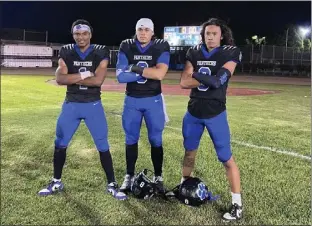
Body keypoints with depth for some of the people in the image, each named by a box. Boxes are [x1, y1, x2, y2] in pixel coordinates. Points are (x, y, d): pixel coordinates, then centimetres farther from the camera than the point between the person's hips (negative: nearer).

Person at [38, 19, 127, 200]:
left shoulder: (101, 52, -5)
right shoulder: (66, 52, 1)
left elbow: (98, 80, -18)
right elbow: (60, 79, -13)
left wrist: (72, 78, -14)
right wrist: (84, 74, -19)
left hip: (93, 105, -2)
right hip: (71, 104, 3)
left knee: (103, 146, 1)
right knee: (60, 144, 10)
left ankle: (112, 184, 13)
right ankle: (56, 182, 28)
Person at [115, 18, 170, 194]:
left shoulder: (161, 47, -7)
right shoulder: (126, 47, -3)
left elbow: (160, 74, -22)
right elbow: (120, 76, -14)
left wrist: (136, 68, -17)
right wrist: (147, 72, -17)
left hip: (153, 100, -1)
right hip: (132, 100, 2)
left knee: (156, 139, 6)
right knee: (131, 139, 10)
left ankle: (158, 177, 20)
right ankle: (129, 176, 23)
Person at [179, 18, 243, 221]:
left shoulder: (230, 53, -7)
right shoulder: (194, 53, 3)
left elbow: (220, 79, -22)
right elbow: (184, 83, -9)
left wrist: (198, 76, -32)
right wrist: (208, 79, -19)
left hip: (215, 114, -4)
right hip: (193, 112, 4)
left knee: (227, 159, -3)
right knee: (189, 151, 19)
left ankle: (237, 204, 7)